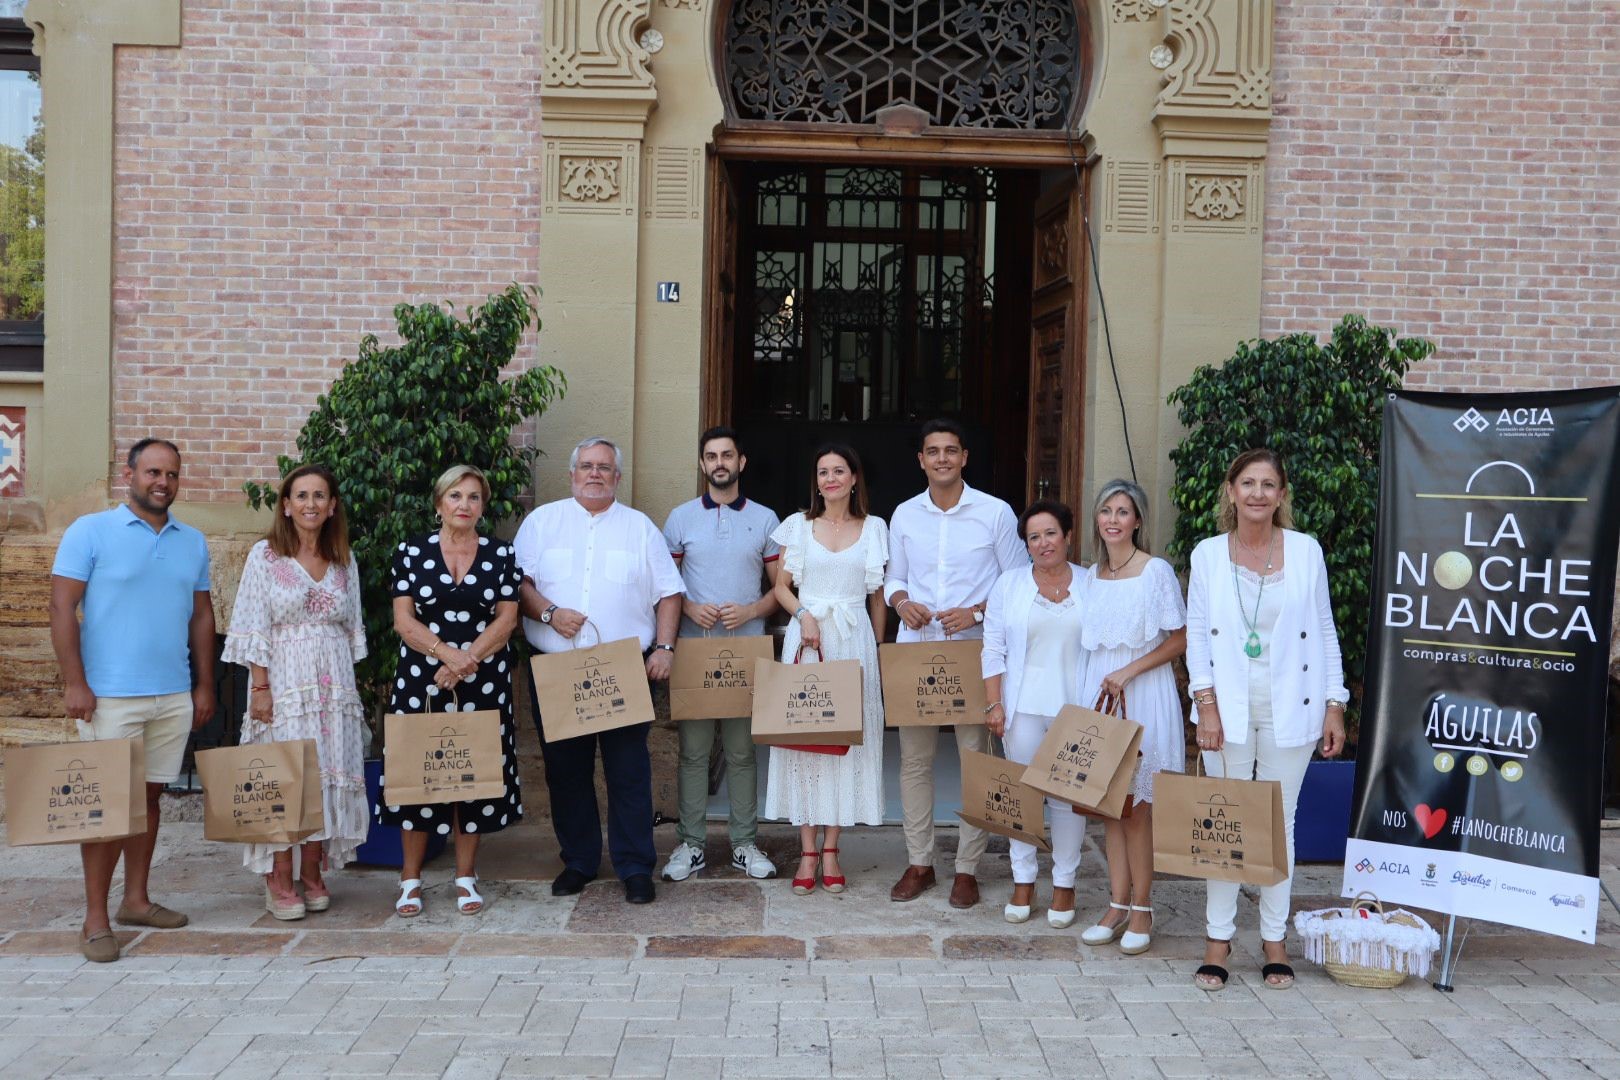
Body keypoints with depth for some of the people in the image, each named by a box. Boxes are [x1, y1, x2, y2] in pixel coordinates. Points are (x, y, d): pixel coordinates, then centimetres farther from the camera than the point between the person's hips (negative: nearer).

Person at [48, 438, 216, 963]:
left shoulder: (193, 542, 11)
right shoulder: (90, 532, -3)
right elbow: (62, 608, -6)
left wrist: (204, 685, 10)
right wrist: (74, 683, -13)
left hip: (174, 696, 5)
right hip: (110, 696, -4)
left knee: (149, 795, 11)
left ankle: (136, 899, 22)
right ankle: (95, 919, 6)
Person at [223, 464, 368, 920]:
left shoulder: (344, 560, 10)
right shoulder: (265, 556, -2)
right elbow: (252, 628, -5)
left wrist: (348, 684, 9)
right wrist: (260, 687, -11)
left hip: (334, 685, 4)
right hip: (285, 682, -4)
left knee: (329, 776, 4)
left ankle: (312, 875, 14)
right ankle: (280, 882, 4)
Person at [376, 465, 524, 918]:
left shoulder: (500, 554, 6)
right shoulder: (411, 552, 4)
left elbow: (506, 619, -1)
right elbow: (404, 619, -3)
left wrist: (467, 660, -14)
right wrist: (446, 653, -17)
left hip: (483, 683, 1)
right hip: (421, 680, -1)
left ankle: (466, 876, 15)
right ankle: (411, 878, 13)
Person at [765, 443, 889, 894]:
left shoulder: (874, 528, 7)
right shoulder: (798, 526, 6)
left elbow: (878, 597, 10)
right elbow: (781, 586, 7)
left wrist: (878, 650, 6)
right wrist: (804, 614, -12)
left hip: (854, 639, 0)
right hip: (806, 636, 0)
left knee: (847, 737, 1)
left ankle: (831, 850, 10)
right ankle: (808, 850, 5)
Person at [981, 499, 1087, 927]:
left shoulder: (1090, 586, 3)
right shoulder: (1009, 584, 5)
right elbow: (994, 649, 4)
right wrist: (994, 704, -2)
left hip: (1075, 708, -1)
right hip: (1023, 707, 1)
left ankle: (1064, 883, 16)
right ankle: (1023, 882, 17)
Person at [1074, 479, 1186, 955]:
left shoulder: (1157, 571, -7)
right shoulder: (1091, 575, 10)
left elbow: (1180, 639, -7)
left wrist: (1130, 671, -14)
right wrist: (1102, 680, 5)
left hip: (1143, 695, -5)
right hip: (1098, 692, 5)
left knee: (1137, 805, -2)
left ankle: (1142, 910, 9)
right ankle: (1118, 905, 16)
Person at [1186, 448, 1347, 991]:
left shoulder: (1306, 551, 1)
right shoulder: (1208, 554, 1)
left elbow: (1324, 632, 5)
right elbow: (1196, 635, 2)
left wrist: (1334, 706, 1)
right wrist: (1206, 704, -7)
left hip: (1289, 708, 0)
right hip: (1229, 708, 0)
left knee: (1280, 824, 7)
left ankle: (1274, 939, 19)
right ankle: (1218, 937, 14)